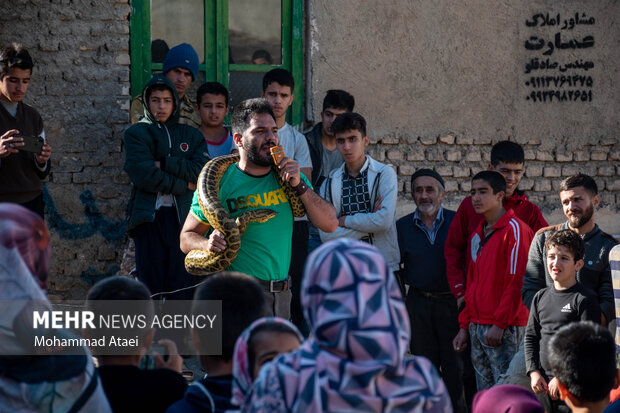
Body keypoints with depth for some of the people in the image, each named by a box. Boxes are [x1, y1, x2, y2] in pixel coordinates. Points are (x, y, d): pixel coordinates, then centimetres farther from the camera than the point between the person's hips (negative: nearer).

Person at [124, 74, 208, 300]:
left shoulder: (191, 135, 17)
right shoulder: (137, 133, 8)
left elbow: (200, 171, 0)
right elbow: (143, 175, -8)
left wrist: (163, 164, -8)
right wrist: (183, 185, -5)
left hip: (182, 216, 2)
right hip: (149, 216, -2)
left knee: (182, 286, -3)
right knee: (149, 286, -5)